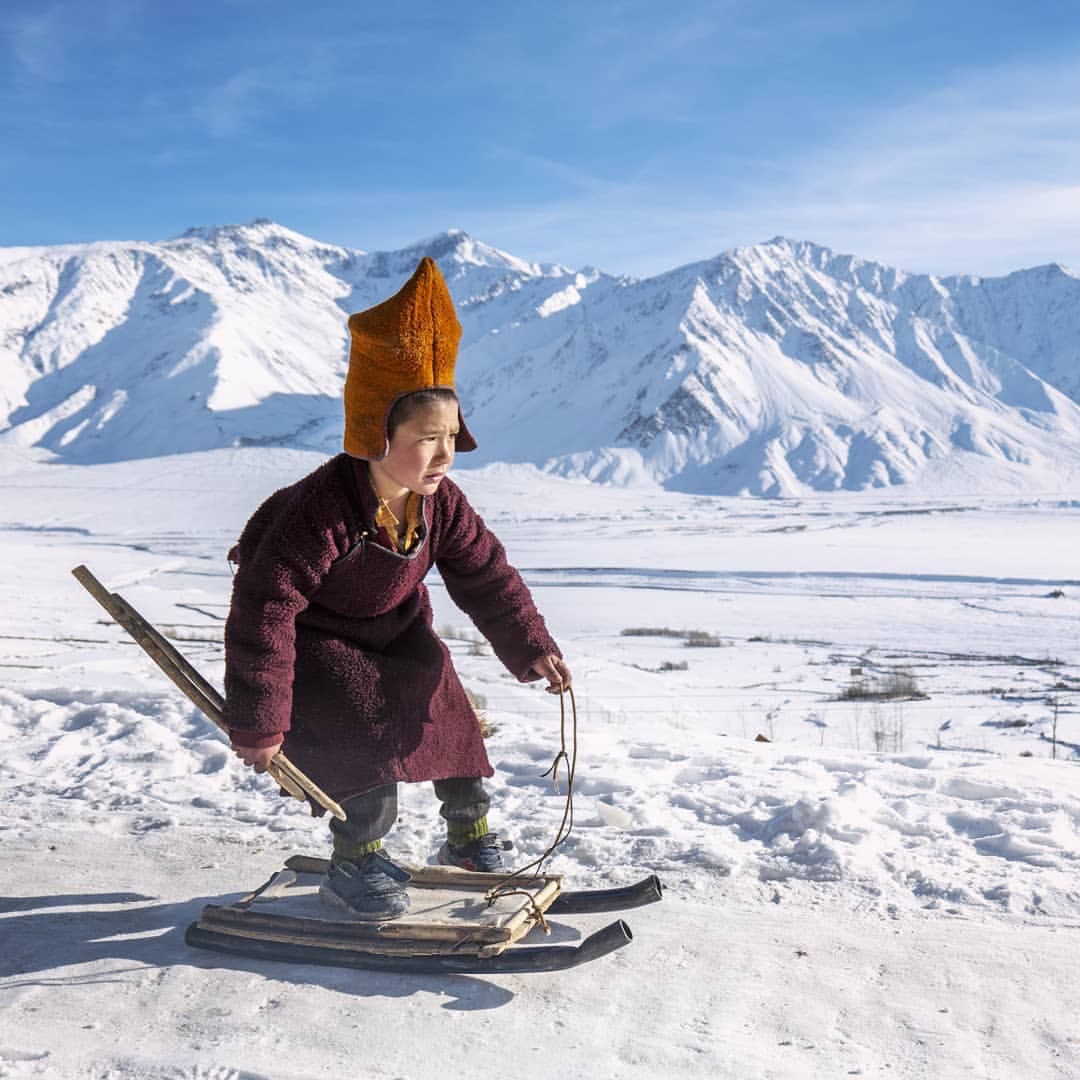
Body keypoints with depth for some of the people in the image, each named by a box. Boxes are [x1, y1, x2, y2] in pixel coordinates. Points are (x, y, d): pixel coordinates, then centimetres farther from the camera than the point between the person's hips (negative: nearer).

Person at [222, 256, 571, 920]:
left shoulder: (442, 503, -16)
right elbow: (265, 607, -35)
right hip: (315, 641, -6)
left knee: (447, 710, 2)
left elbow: (488, 577, -4)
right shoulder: (321, 508, -36)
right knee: (367, 732, -21)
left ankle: (470, 835, 22)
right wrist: (258, 721, -33)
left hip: (396, 632, 7)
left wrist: (531, 648, -12)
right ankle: (356, 861, -1)